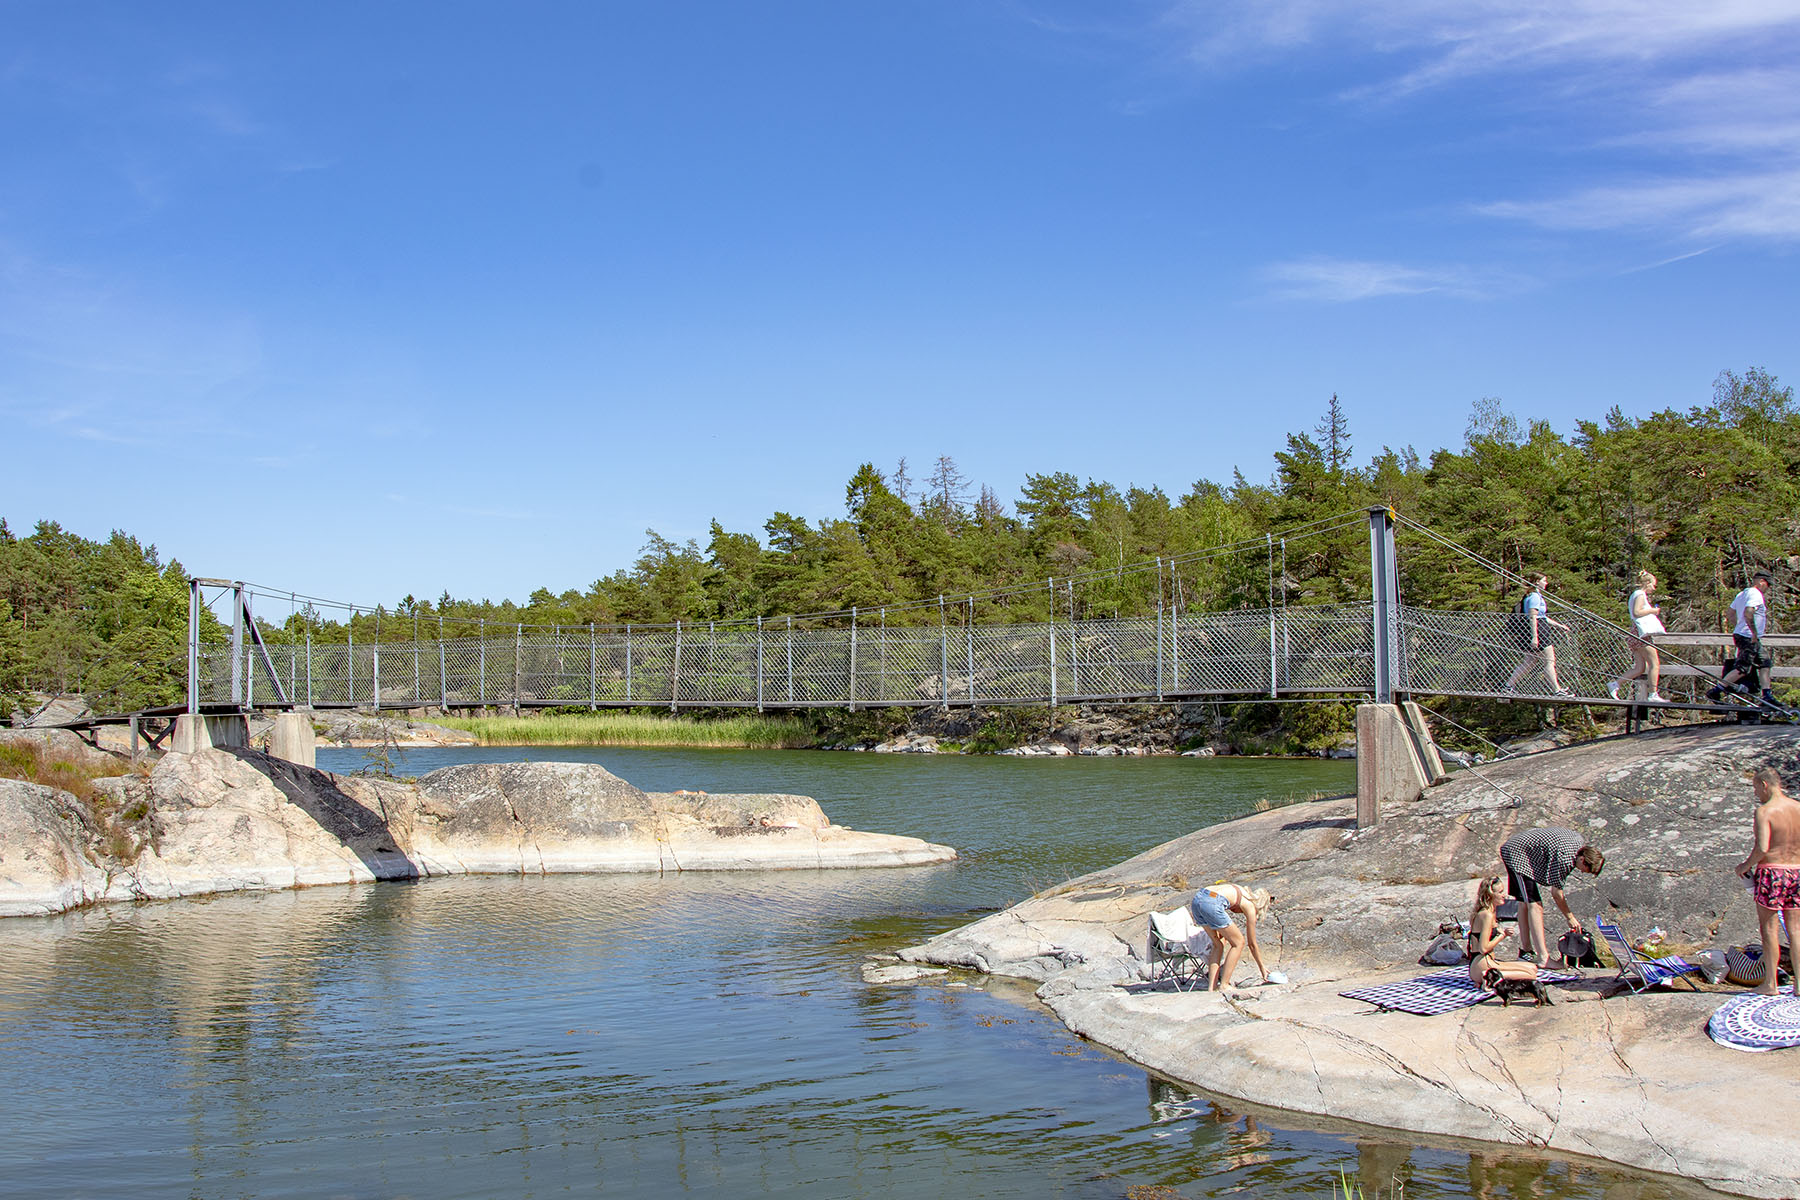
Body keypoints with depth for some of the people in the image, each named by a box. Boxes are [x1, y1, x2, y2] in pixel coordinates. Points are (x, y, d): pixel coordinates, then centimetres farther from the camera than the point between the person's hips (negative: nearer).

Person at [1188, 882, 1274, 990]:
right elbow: (1252, 944, 22)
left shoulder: (1241, 891, 31)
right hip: (1212, 903, -7)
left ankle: (1211, 988, 16)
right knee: (1239, 942, 12)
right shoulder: (1250, 907, 15)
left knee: (1219, 944, 23)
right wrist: (1262, 967, 33)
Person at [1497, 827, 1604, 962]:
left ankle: (1525, 950, 21)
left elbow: (1549, 828, 17)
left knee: (1525, 903, 14)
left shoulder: (1579, 839, -1)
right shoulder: (1564, 859, -28)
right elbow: (1556, 892, -18)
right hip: (1516, 853, -11)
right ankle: (1543, 956, -21)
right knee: (1534, 904, -15)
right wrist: (1570, 917, -5)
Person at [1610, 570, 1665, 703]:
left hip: (1636, 634, 10)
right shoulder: (1640, 595, -7)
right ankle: (1652, 695, -11)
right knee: (1654, 663, -9)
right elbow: (1636, 612, -19)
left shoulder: (1636, 595, 23)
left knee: (1640, 669, 6)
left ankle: (1615, 685, 2)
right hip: (1642, 634, -10)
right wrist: (1652, 610, -9)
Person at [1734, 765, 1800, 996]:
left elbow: (1761, 848, -22)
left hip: (1771, 872, -6)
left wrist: (1745, 866, -6)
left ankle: (1770, 984, 6)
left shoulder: (1764, 811, -14)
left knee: (1770, 929, 2)